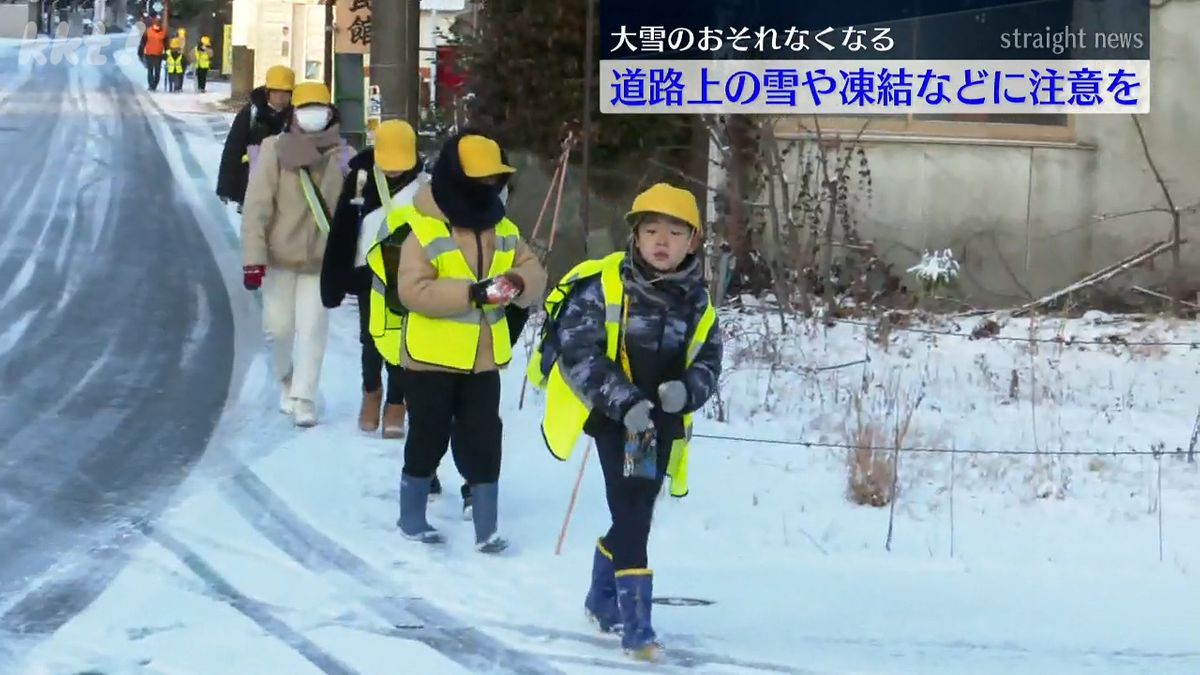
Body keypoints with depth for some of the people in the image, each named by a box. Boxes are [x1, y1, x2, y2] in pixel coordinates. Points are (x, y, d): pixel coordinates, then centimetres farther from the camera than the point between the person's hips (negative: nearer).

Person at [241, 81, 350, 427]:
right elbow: (257, 206, -11)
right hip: (280, 256, 0)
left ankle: (303, 399, 5)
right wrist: (253, 257, -16)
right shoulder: (275, 151, -10)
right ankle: (285, 379, 36)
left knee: (312, 329, -3)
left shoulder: (339, 154, -6)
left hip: (321, 259, 0)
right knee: (278, 326, 8)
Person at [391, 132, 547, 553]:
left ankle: (486, 529, 12)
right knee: (427, 440, 8)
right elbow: (414, 291, -23)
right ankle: (411, 518, 26)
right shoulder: (423, 232, -14)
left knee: (483, 443, 5)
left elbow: (534, 274, 4)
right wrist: (474, 293, -30)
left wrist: (518, 282, -21)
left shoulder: (503, 230, 6)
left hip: (483, 359, 5)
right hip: (432, 358, -5)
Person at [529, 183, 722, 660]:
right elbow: (577, 352, -16)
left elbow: (708, 362, 9)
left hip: (662, 421, 5)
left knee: (635, 514, 14)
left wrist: (687, 389, -15)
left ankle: (602, 599, 37)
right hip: (611, 412, -5)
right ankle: (635, 621, -11)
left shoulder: (696, 302, 3)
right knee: (632, 513, -15)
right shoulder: (603, 285, -12)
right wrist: (625, 402, -26)